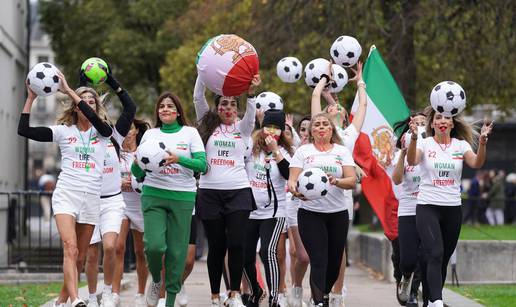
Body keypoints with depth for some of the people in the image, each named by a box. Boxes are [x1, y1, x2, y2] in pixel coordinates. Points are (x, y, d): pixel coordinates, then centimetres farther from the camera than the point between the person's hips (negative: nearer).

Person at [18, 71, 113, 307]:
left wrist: (68, 90, -18)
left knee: (79, 257, 6)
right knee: (70, 249, -21)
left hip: (92, 197, 2)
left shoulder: (102, 133, 8)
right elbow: (24, 130, 0)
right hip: (66, 193, -2)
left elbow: (93, 117, -16)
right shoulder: (64, 131, 6)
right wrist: (31, 98, -5)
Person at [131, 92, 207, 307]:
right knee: (154, 245, -17)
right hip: (154, 194, 1)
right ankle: (156, 280, 13)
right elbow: (137, 174, 12)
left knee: (177, 250, -2)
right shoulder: (150, 135, 11)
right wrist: (138, 163, -11)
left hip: (183, 197, 0)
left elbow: (202, 165, -5)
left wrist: (178, 159, -19)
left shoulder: (190, 133, 7)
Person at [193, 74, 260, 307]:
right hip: (209, 192, 0)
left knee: (236, 244, -10)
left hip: (238, 192, 0)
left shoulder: (243, 128, 11)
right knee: (216, 246, 2)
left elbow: (251, 111, -8)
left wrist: (250, 92, -28)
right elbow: (198, 97, 2)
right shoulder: (208, 125, 12)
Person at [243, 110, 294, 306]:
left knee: (268, 252, -21)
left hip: (273, 212, -3)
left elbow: (289, 174, -17)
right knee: (246, 256, 9)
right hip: (248, 210, 3)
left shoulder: (284, 151, 0)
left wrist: (275, 151, -20)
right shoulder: (251, 148, 3)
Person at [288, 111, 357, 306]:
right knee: (319, 261, -14)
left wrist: (336, 181, -22)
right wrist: (295, 189, -25)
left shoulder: (342, 151, 9)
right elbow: (292, 179, -1)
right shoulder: (303, 151, 6)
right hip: (310, 213, -2)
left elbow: (352, 181, -1)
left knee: (334, 261, 8)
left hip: (338, 213, 2)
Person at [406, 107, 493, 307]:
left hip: (453, 208, 3)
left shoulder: (461, 145, 5)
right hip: (427, 207, -3)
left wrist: (482, 141, -31)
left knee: (443, 259, 10)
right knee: (435, 255, -19)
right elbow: (412, 161, -21)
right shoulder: (425, 143, -1)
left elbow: (477, 163, -13)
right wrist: (414, 138, -39)